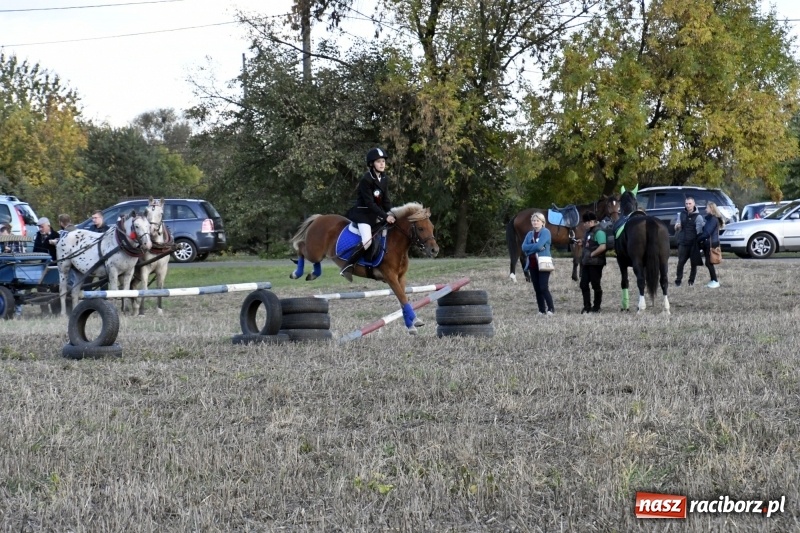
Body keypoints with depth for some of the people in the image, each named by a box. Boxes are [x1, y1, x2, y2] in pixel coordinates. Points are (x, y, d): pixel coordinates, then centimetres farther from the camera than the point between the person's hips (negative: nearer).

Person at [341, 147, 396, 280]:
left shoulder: (384, 179, 5)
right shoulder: (366, 180, -19)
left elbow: (385, 199, 8)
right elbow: (369, 203, -22)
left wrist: (390, 213, -10)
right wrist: (385, 216, -26)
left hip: (376, 214, 9)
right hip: (363, 213, -9)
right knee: (368, 241, -26)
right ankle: (347, 267, -17)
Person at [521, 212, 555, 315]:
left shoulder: (545, 232, -4)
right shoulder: (530, 234, 15)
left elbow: (539, 245, -18)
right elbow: (524, 247, 0)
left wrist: (530, 248, -3)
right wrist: (536, 246, -11)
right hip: (533, 265, 6)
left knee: (544, 288, -13)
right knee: (537, 289, 6)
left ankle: (551, 309, -5)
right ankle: (542, 310, 10)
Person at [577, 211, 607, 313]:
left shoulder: (598, 232, -14)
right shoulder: (588, 232, 15)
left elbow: (602, 247, -24)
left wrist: (592, 254, -20)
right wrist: (582, 244, 8)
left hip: (595, 263, -9)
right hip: (586, 263, 9)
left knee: (595, 285, 0)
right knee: (583, 285, 8)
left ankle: (596, 307, 8)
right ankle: (587, 307, 14)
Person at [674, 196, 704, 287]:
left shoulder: (698, 217, -3)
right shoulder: (682, 214, 9)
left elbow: (699, 231, -6)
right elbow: (677, 229, 15)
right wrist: (677, 227, -9)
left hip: (694, 243, -2)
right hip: (683, 242, 2)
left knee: (693, 263, 3)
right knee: (681, 262, -4)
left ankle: (691, 281, 14)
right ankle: (678, 280, 3)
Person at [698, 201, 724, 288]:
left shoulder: (713, 219, -14)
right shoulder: (709, 218, 15)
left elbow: (707, 232, -19)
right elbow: (705, 231, 13)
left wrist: (699, 239, -9)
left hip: (711, 243, -9)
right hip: (708, 243, 9)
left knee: (708, 263, -7)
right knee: (709, 263, 11)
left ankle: (715, 281, -3)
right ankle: (713, 281, 16)